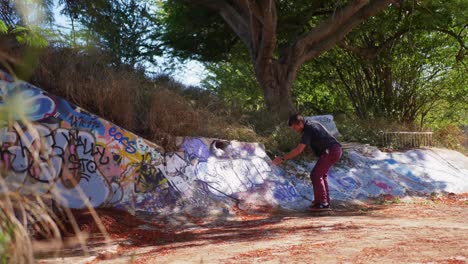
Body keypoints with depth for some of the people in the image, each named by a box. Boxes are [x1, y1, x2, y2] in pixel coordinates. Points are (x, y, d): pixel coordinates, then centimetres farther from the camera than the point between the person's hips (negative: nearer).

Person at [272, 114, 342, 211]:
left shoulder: (308, 130, -17)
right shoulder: (311, 124, 12)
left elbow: (298, 150, -25)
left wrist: (282, 158, -23)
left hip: (330, 151, -10)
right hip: (336, 149, 10)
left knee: (315, 175, -8)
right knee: (321, 175, 19)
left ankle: (322, 203, -6)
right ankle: (325, 201, 25)